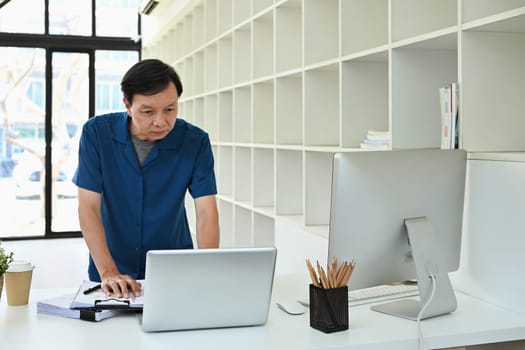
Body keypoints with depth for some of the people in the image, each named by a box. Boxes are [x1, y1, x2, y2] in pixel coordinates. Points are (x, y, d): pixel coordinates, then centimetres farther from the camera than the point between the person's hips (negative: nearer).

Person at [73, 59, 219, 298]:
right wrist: (108, 272, -23)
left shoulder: (195, 142, -10)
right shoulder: (96, 132, -10)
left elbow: (206, 213, -14)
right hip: (114, 266, 0)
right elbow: (89, 207, -12)